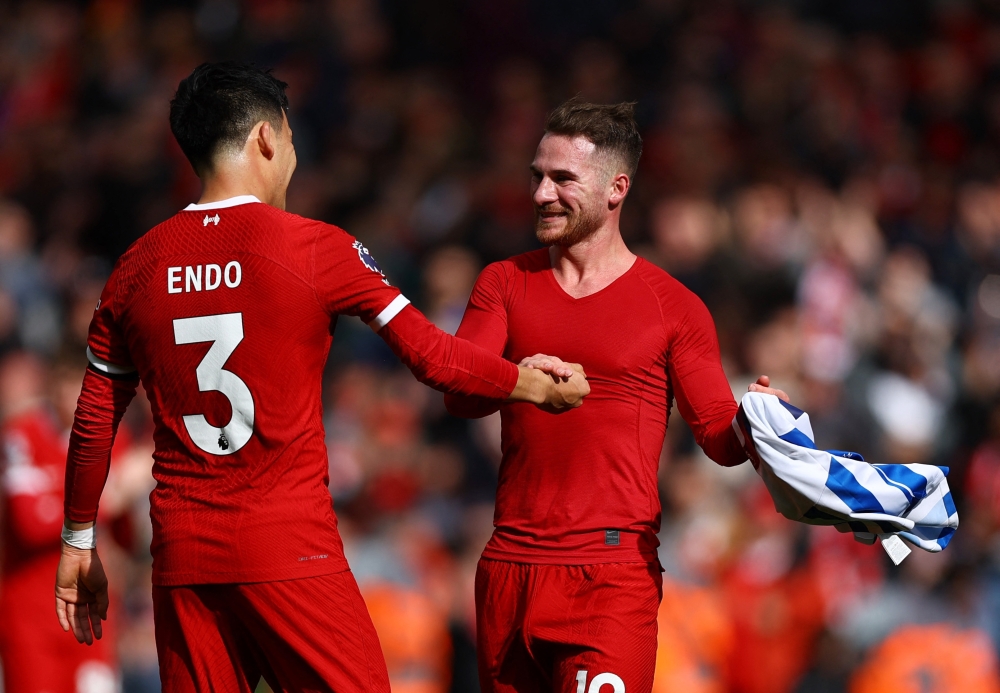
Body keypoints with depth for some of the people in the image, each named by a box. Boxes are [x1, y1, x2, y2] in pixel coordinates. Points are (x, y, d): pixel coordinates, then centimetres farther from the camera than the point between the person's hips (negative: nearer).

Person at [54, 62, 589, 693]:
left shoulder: (136, 268, 7)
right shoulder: (314, 249, -5)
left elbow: (93, 424, 12)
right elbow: (432, 357, -1)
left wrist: (80, 545, 23)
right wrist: (536, 386, 15)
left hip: (182, 549, 4)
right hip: (289, 547, -4)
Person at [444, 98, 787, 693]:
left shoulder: (673, 307, 2)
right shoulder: (506, 283, 11)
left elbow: (719, 437, 3)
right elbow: (458, 393, -3)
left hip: (613, 575, -4)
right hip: (509, 567, 4)